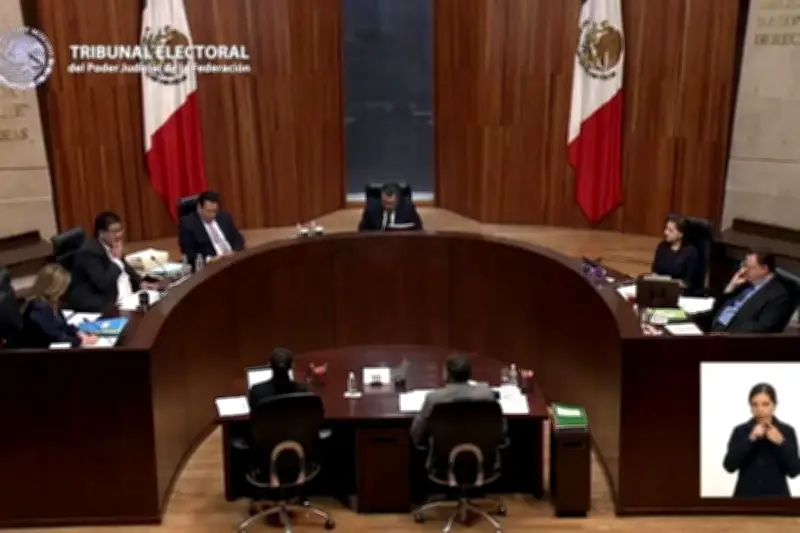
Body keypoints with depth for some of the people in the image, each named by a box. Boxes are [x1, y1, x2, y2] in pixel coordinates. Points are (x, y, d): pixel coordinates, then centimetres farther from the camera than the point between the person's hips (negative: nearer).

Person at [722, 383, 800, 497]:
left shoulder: (787, 431, 2)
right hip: (747, 497, 0)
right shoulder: (741, 431, 3)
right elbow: (729, 465, -10)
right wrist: (750, 439, -17)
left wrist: (781, 442, -17)